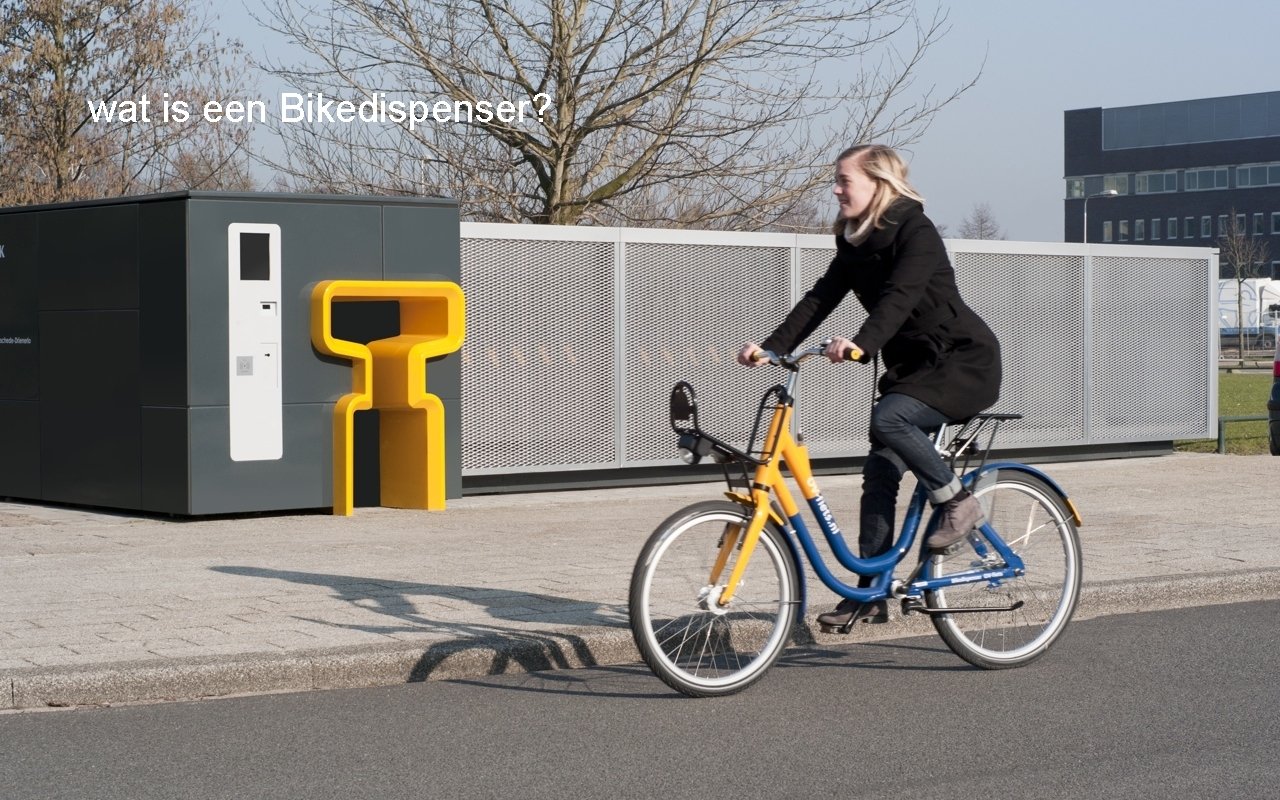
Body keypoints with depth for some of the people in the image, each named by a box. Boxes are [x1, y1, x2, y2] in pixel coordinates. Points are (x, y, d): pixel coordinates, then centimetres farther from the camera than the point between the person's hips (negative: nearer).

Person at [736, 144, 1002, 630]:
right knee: (879, 473, -2)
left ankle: (958, 503, -12)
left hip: (965, 360, -8)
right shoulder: (854, 243, 7)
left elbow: (899, 298, -33)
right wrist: (770, 347, -15)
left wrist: (861, 343, -49)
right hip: (913, 366, 8)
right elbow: (819, 299, -1)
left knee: (888, 418, -31)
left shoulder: (916, 233, -17)